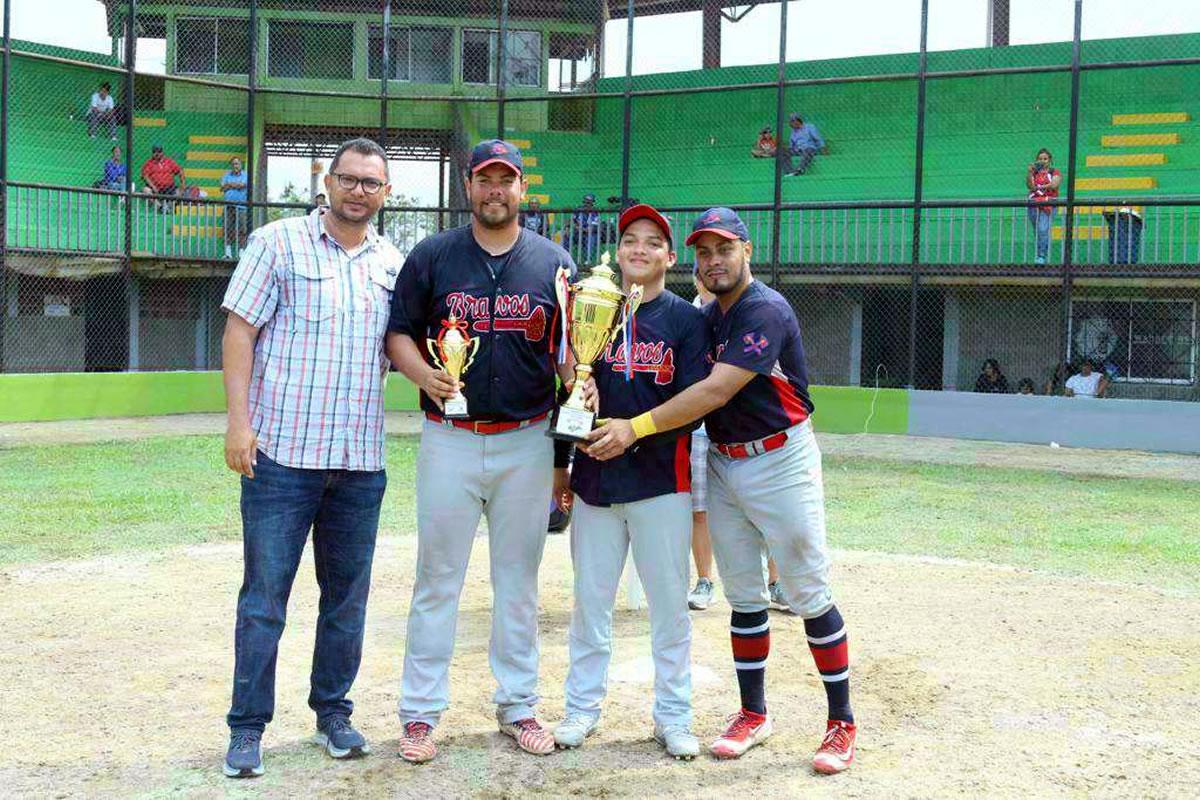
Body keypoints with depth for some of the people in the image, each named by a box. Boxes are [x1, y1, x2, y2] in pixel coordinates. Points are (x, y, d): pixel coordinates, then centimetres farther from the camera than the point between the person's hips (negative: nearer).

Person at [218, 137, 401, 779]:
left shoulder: (395, 263, 12)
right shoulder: (278, 243, -1)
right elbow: (240, 331, -4)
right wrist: (239, 422, -12)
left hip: (361, 460, 4)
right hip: (281, 453, -4)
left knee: (347, 595, 12)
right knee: (264, 596, 0)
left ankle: (333, 711, 26)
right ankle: (247, 727, 10)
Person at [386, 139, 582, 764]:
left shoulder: (553, 263, 6)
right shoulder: (431, 256, 4)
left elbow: (570, 357, 6)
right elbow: (398, 334, 5)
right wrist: (425, 374, -17)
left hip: (527, 442, 1)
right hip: (449, 440, -1)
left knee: (518, 579, 10)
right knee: (437, 578, 3)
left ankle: (517, 706, 21)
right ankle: (420, 712, 11)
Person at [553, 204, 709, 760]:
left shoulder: (686, 319, 1)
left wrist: (632, 431, -19)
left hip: (661, 482, -2)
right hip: (595, 479, 2)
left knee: (670, 606, 4)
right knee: (589, 601, 9)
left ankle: (673, 717, 16)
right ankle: (582, 708, 21)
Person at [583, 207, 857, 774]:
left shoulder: (766, 311, -17)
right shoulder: (705, 318, 10)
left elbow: (717, 390, -26)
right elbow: (697, 389, 8)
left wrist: (636, 428, -28)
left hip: (780, 465, -7)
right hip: (723, 466, 7)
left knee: (808, 596, -2)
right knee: (743, 597, 12)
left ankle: (842, 722, 8)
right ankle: (753, 713, 24)